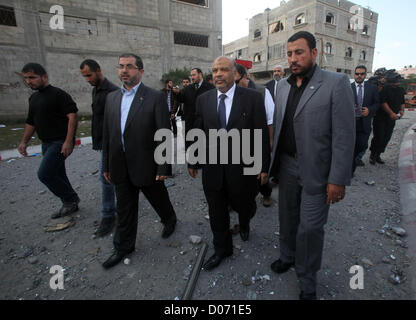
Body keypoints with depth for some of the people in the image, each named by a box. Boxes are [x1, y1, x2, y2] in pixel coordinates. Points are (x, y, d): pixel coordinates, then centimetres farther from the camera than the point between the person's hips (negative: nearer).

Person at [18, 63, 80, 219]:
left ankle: (70, 199, 6)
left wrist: (68, 142, -24)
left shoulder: (58, 94, -11)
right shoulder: (33, 98, 15)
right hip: (47, 143, 9)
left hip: (60, 142, -9)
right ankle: (70, 205, 26)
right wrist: (24, 141, 15)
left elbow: (72, 116, -19)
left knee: (44, 174, -13)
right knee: (57, 175, 12)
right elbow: (31, 122, 22)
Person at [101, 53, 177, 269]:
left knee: (159, 200, 18)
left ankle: (170, 220, 48)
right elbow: (107, 134, 11)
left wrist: (164, 168, -15)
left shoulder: (156, 98, -10)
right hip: (120, 168, 5)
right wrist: (106, 165, 11)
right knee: (124, 210, 17)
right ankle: (123, 247, 35)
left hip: (146, 165, -4)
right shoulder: (112, 98, 8)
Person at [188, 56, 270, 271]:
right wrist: (193, 161, 9)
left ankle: (244, 225, 56)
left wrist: (263, 165, -6)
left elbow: (262, 134, -6)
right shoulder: (203, 99, 3)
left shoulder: (252, 98, -6)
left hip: (242, 167, -2)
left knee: (243, 205, 18)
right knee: (216, 212, 14)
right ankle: (222, 249, 38)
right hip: (212, 167, 3)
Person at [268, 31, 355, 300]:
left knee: (310, 227, 4)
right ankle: (288, 256, 44)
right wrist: (274, 161, 8)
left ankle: (307, 280, 29)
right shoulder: (282, 86, 7)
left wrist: (338, 179, -15)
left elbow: (344, 135, -13)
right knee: (288, 218, 19)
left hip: (316, 171, -4)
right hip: (287, 166, 5)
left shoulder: (337, 83, -9)